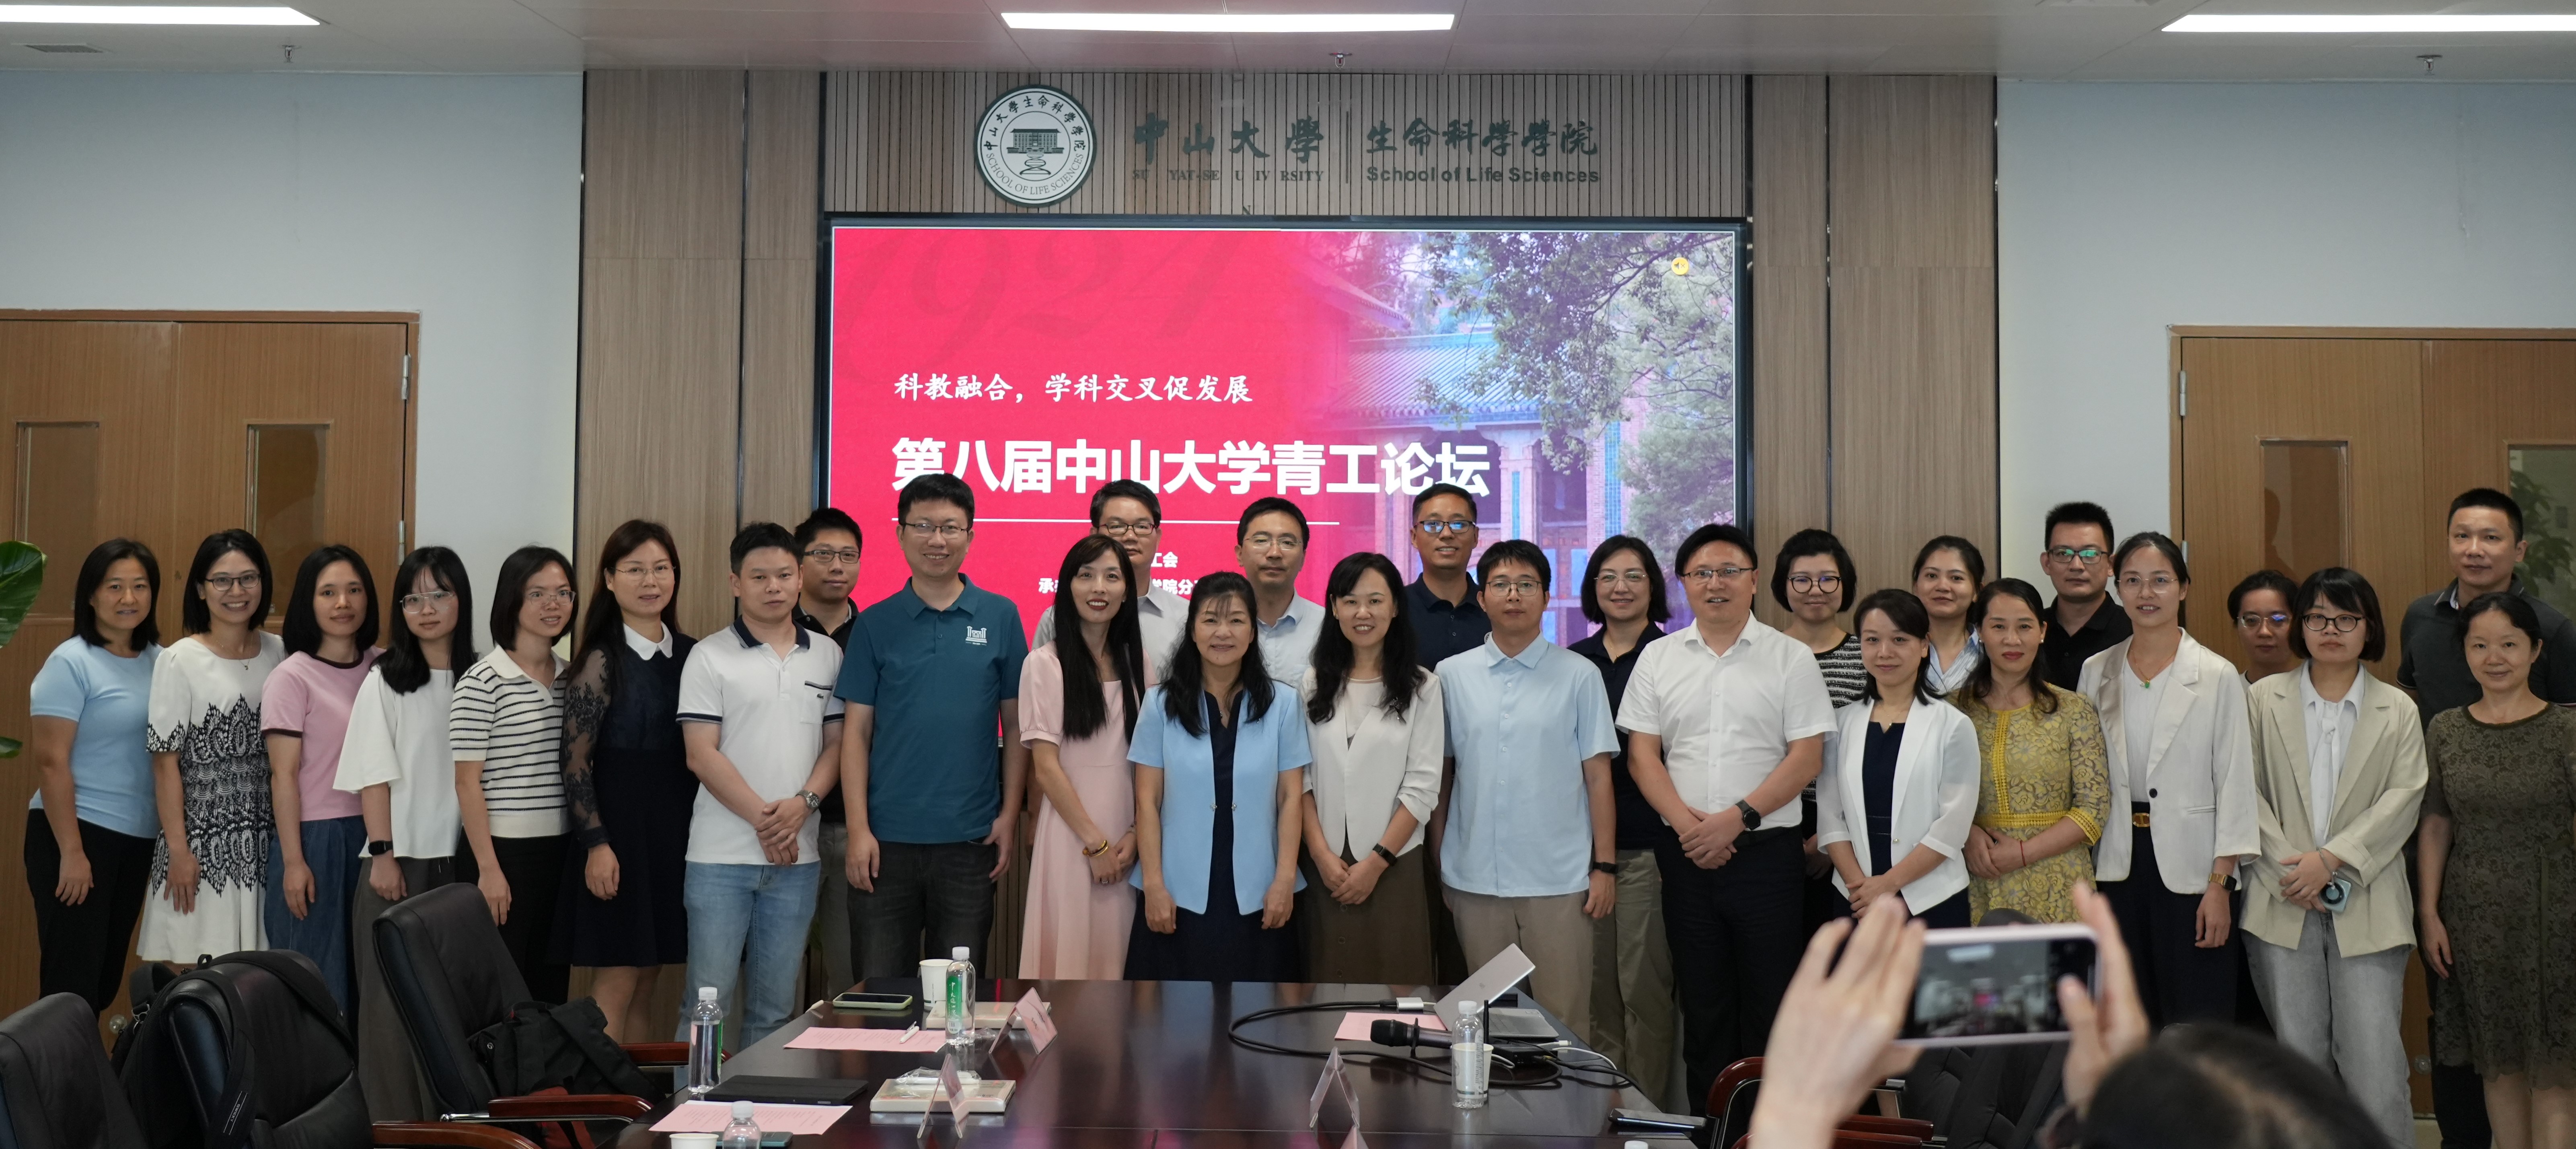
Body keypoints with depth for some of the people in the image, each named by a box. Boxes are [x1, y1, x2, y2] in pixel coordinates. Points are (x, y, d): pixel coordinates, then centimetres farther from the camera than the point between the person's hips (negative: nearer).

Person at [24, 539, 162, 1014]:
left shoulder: (160, 661, 7)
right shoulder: (72, 663, -10)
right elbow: (51, 762, -13)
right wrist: (72, 852, -17)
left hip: (138, 838, 6)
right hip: (80, 832, -6)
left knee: (106, 977, 13)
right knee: (72, 980, -1)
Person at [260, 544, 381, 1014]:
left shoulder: (382, 668, 6)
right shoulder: (292, 678, -7)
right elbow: (284, 777, -8)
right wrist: (293, 860, -11)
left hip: (373, 835, 4)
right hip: (316, 838, -4)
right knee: (314, 980, 2)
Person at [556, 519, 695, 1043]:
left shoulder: (690, 655, 9)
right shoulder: (602, 660, -7)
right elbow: (576, 761, -10)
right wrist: (597, 843, -16)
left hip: (674, 830, 6)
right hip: (617, 827, -6)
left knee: (646, 982, 10)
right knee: (615, 983, -4)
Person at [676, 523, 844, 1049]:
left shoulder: (827, 656, 9)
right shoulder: (709, 658, -1)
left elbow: (836, 743, 9)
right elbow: (701, 755, -7)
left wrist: (803, 804, -9)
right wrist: (762, 817, -12)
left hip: (797, 857, 3)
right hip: (722, 858, -3)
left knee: (775, 1009, 9)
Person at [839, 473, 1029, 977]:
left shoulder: (1001, 618, 3)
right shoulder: (875, 624, 3)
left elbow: (1016, 725, 5)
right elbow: (857, 732, 2)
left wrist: (1010, 814, -2)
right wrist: (858, 829, -5)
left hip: (970, 839, 0)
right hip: (887, 839, 0)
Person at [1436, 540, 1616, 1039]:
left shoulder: (1580, 675, 2)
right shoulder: (1451, 675, 6)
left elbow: (1598, 775, 2)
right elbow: (1440, 777, 10)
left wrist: (1605, 866, -2)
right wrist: (1437, 865, 8)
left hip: (1559, 879, -2)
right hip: (1474, 879, 2)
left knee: (1564, 1017, 0)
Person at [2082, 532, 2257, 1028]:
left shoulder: (2218, 676, -3)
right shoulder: (2096, 672, 7)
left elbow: (2235, 784, -5)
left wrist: (2220, 884, -10)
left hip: (2189, 869, -3)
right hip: (2116, 867, 3)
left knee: (2197, 1023, -1)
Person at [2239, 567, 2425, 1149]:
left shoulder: (2397, 709, 8)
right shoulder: (2264, 699, 8)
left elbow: (2403, 798, -2)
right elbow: (2247, 792, 2)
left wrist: (2331, 859, -12)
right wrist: (2289, 866, -9)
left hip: (2366, 908, -1)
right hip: (2283, 903, 1)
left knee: (2374, 1057, -8)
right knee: (2299, 1057, 5)